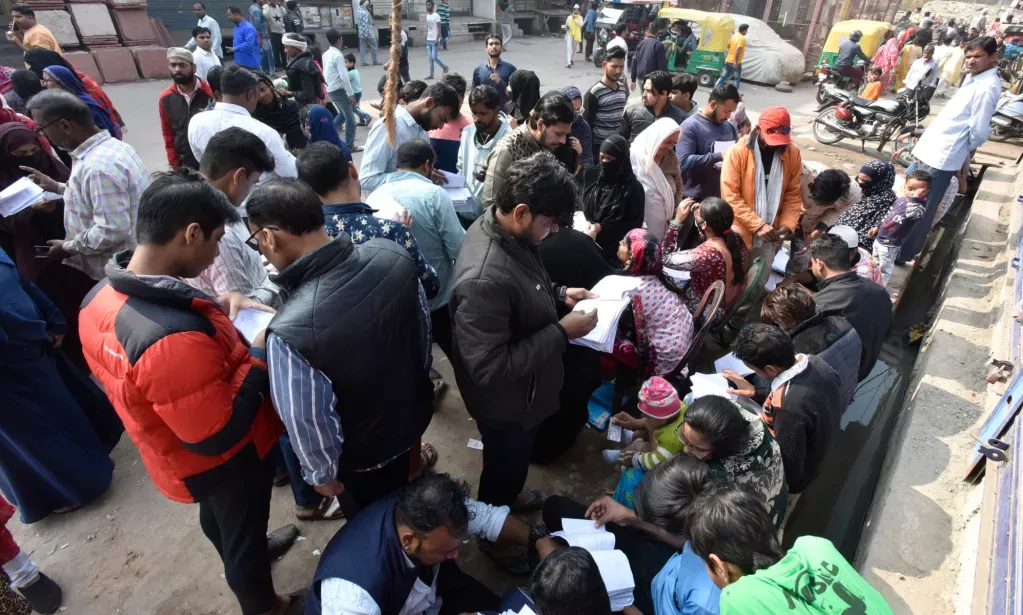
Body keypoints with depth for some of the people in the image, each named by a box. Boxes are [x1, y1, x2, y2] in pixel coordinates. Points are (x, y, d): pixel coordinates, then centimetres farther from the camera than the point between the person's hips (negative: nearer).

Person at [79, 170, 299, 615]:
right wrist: (259, 356, -23)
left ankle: (250, 548, 64)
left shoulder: (100, 300, -12)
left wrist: (219, 314, -3)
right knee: (243, 534, 22)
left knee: (218, 518, 34)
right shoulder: (174, 339, -42)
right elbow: (219, 435, -32)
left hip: (178, 456, 7)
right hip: (223, 463, -7)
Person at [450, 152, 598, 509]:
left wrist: (558, 294, -3)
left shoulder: (498, 227, -10)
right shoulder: (484, 280, -40)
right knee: (505, 466, 22)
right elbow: (490, 367, -34)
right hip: (506, 402, -8)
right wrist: (561, 332, -30)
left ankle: (508, 497, 63)